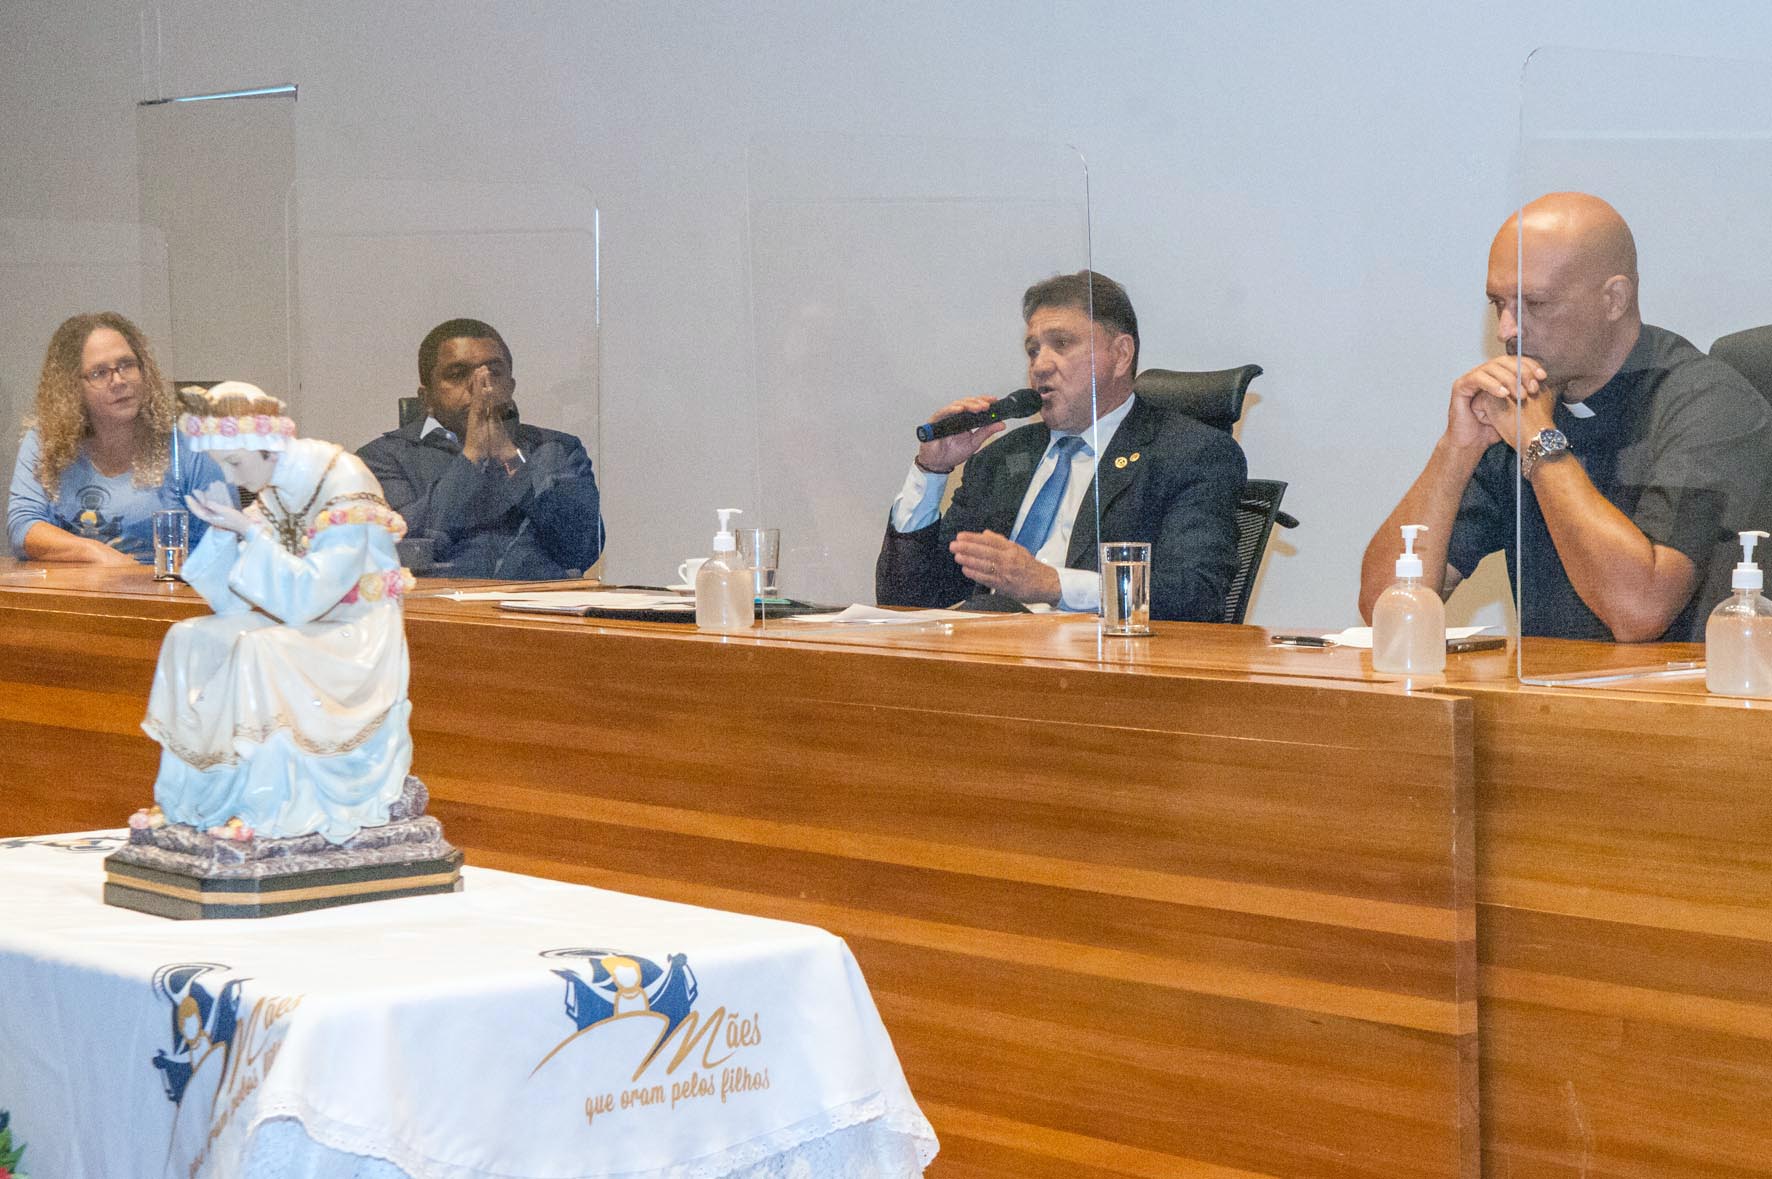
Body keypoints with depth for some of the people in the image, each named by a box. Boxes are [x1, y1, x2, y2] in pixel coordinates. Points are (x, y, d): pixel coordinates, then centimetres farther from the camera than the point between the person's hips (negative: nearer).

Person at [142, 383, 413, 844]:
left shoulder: (344, 487, -20)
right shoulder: (272, 491, 6)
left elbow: (303, 600, -26)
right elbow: (231, 603, 6)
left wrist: (251, 531, -24)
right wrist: (224, 530, -7)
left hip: (353, 645, -8)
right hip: (296, 627, 8)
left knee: (259, 651, -32)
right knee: (190, 641, -8)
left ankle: (271, 810, -24)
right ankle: (196, 798, -6)